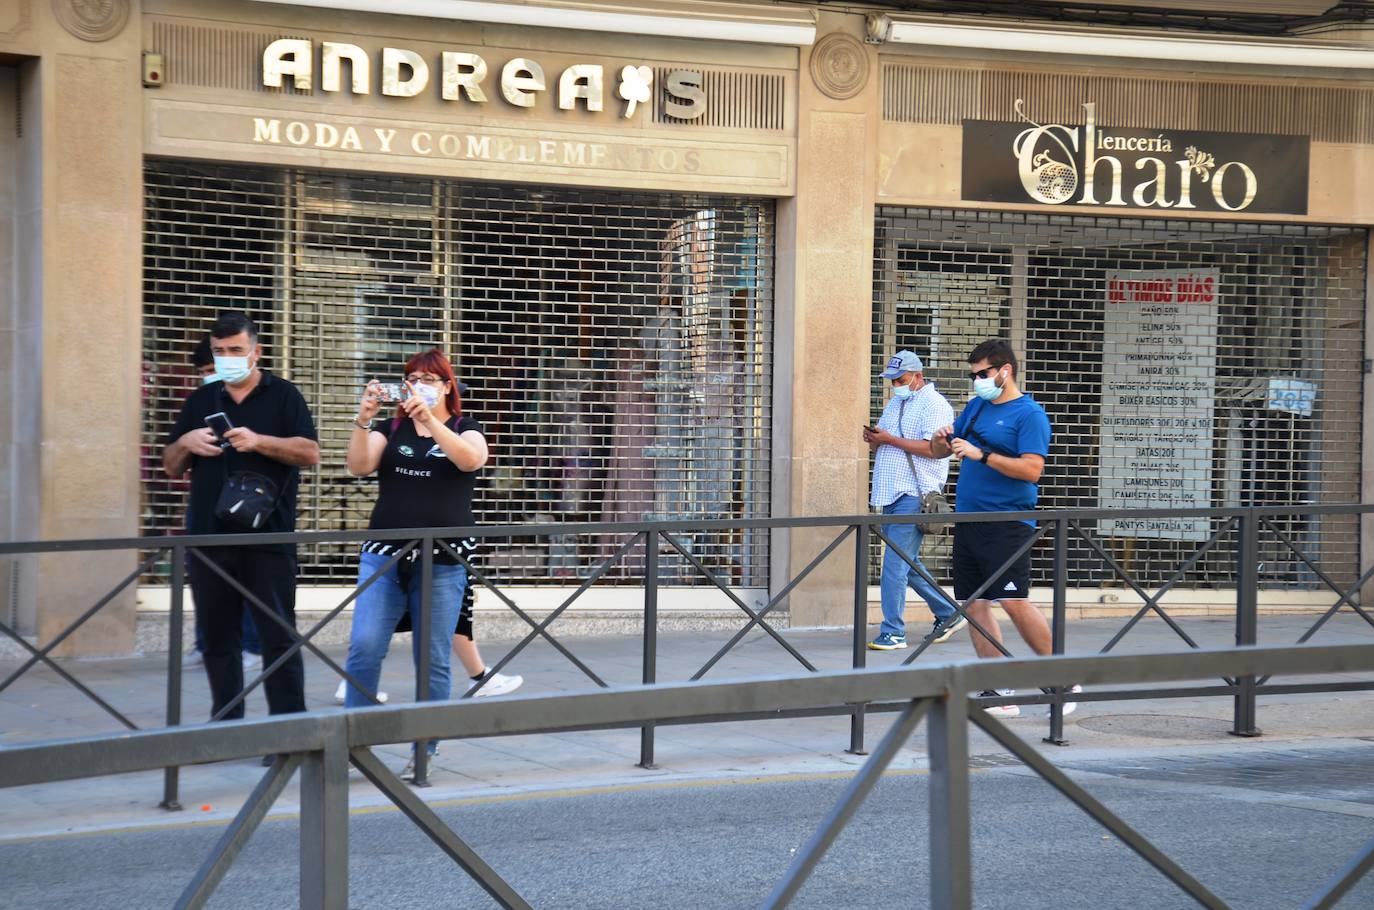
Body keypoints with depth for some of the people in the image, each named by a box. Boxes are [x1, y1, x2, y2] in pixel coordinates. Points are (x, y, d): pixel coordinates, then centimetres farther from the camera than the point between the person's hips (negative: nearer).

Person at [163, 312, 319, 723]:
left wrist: (258, 441, -17)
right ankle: (226, 724, 14)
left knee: (278, 635, -4)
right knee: (218, 638, 7)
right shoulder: (200, 400, 16)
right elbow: (172, 467, 18)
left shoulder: (282, 395, 4)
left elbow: (310, 453, -5)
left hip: (268, 536, -4)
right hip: (209, 535, 4)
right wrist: (186, 443, -4)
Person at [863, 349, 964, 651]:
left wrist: (890, 439, -16)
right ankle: (948, 614, 25)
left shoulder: (934, 404, -7)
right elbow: (881, 443, 26)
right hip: (892, 495, 9)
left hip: (914, 496, -9)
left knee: (895, 564, -12)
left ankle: (893, 633, -8)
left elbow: (933, 448, -19)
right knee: (907, 564, 13)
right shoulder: (895, 403, 21)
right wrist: (874, 440, 2)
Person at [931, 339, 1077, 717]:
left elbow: (1032, 469, -18)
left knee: (1014, 601, -14)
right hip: (968, 519, 8)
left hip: (1007, 523, -8)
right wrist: (942, 439, -1)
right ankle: (997, 693, 10)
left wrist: (980, 455, -21)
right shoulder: (975, 407, 15)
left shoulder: (1029, 413, -7)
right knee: (974, 605, 5)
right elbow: (939, 451, 23)